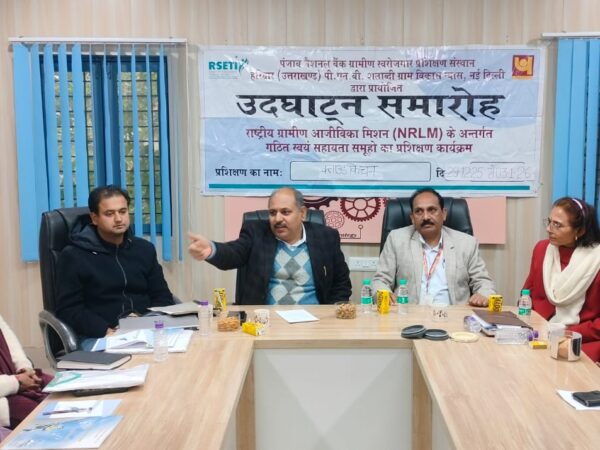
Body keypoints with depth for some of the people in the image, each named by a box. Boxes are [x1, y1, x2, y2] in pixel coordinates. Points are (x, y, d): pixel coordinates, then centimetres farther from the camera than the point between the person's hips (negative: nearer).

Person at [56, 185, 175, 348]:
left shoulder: (145, 249, 16)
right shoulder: (74, 255, 4)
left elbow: (163, 296, 16)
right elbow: (68, 310, -3)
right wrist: (106, 331, -17)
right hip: (98, 337, -4)